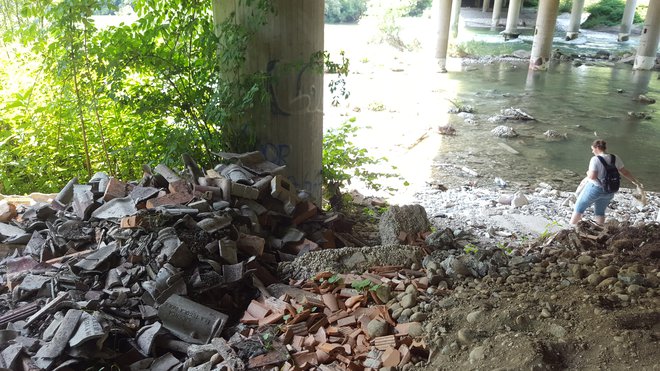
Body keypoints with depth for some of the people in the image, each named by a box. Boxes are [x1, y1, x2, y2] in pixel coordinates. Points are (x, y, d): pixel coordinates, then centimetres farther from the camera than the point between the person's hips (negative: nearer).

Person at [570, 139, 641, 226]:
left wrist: (588, 173, -4)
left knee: (579, 208, 12)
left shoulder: (595, 159, -21)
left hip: (594, 189, -6)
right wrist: (636, 182, 18)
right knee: (600, 212, 22)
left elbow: (592, 176, -27)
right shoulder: (615, 158, -2)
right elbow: (625, 172, 5)